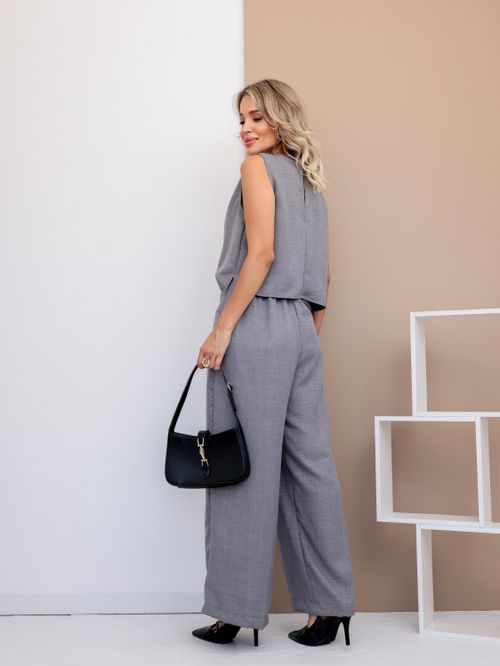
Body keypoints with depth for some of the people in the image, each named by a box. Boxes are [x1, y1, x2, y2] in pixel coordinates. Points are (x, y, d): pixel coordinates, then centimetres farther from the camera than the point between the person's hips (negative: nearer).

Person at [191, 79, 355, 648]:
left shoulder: (259, 167, -1)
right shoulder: (311, 182, 21)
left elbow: (260, 253, -14)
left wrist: (221, 328, -14)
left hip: (256, 325, -8)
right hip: (302, 329, 8)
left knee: (243, 465, -4)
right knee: (308, 464, 7)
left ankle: (237, 608, 3)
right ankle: (328, 606, 12)